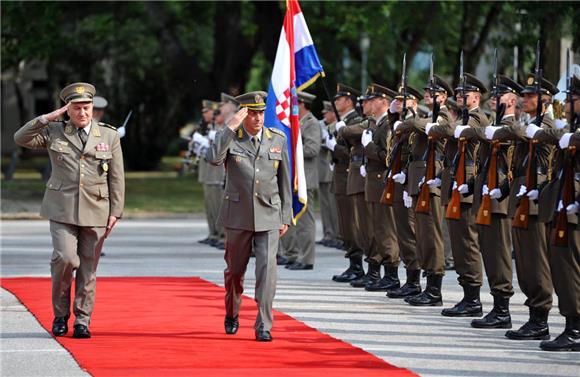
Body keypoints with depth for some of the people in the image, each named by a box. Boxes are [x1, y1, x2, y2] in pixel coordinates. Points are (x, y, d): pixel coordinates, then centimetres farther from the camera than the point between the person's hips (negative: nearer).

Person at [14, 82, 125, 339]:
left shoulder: (109, 136, 6)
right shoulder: (54, 133, 6)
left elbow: (117, 178, 6)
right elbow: (21, 138, -5)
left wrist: (115, 212, 0)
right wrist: (47, 118, -10)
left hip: (95, 211, 1)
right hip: (62, 210, -1)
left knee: (88, 267, 3)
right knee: (65, 258, -15)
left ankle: (82, 321, 11)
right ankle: (60, 314, 4)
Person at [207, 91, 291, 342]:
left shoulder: (278, 139, 4)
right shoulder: (229, 137, -1)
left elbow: (285, 180, 9)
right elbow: (214, 159, -23)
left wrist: (286, 217, 8)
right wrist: (231, 127, -22)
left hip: (269, 216, 0)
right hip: (238, 215, 0)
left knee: (267, 268, -13)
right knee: (235, 269, 11)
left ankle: (264, 326, -12)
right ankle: (231, 316, 35)